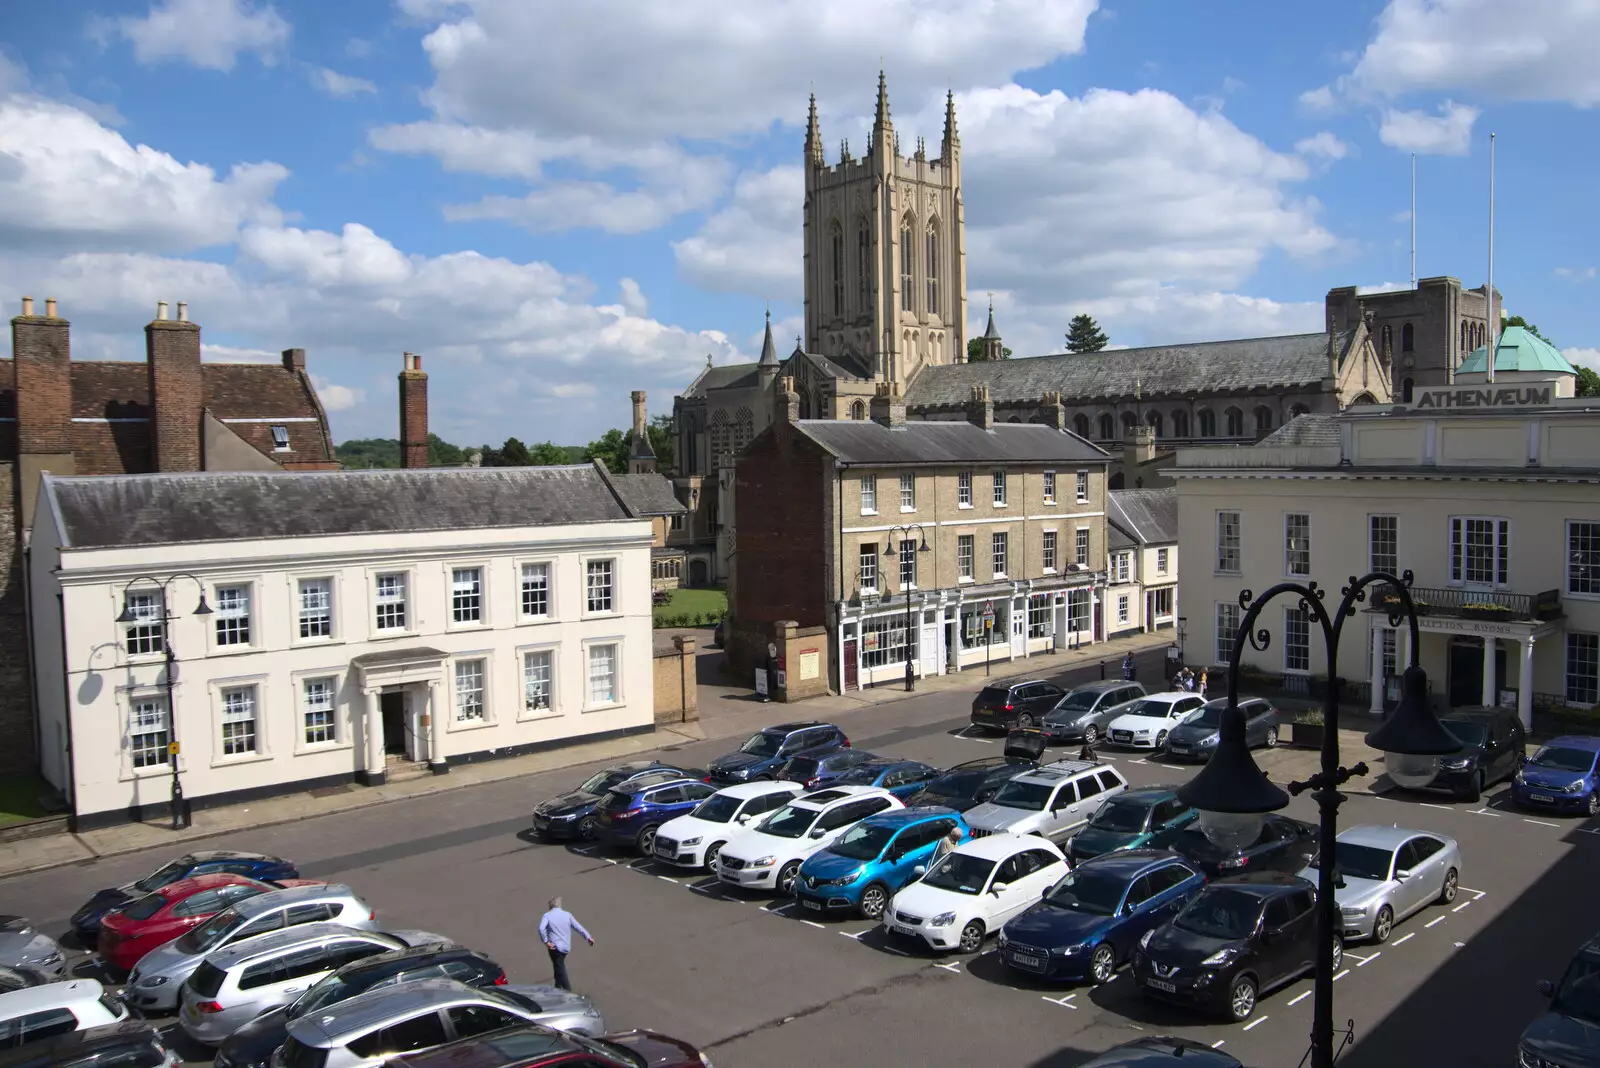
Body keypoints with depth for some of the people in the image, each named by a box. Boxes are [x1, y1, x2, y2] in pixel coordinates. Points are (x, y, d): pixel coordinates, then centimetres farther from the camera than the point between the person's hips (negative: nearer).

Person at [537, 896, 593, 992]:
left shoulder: (547, 915, -7)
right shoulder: (567, 915, 3)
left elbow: (541, 929, -23)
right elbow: (578, 927, 4)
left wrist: (546, 941, -15)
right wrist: (588, 937, 12)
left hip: (554, 947, -5)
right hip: (566, 946, 5)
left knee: (560, 970, 0)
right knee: (559, 966, 23)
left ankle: (568, 991, -6)